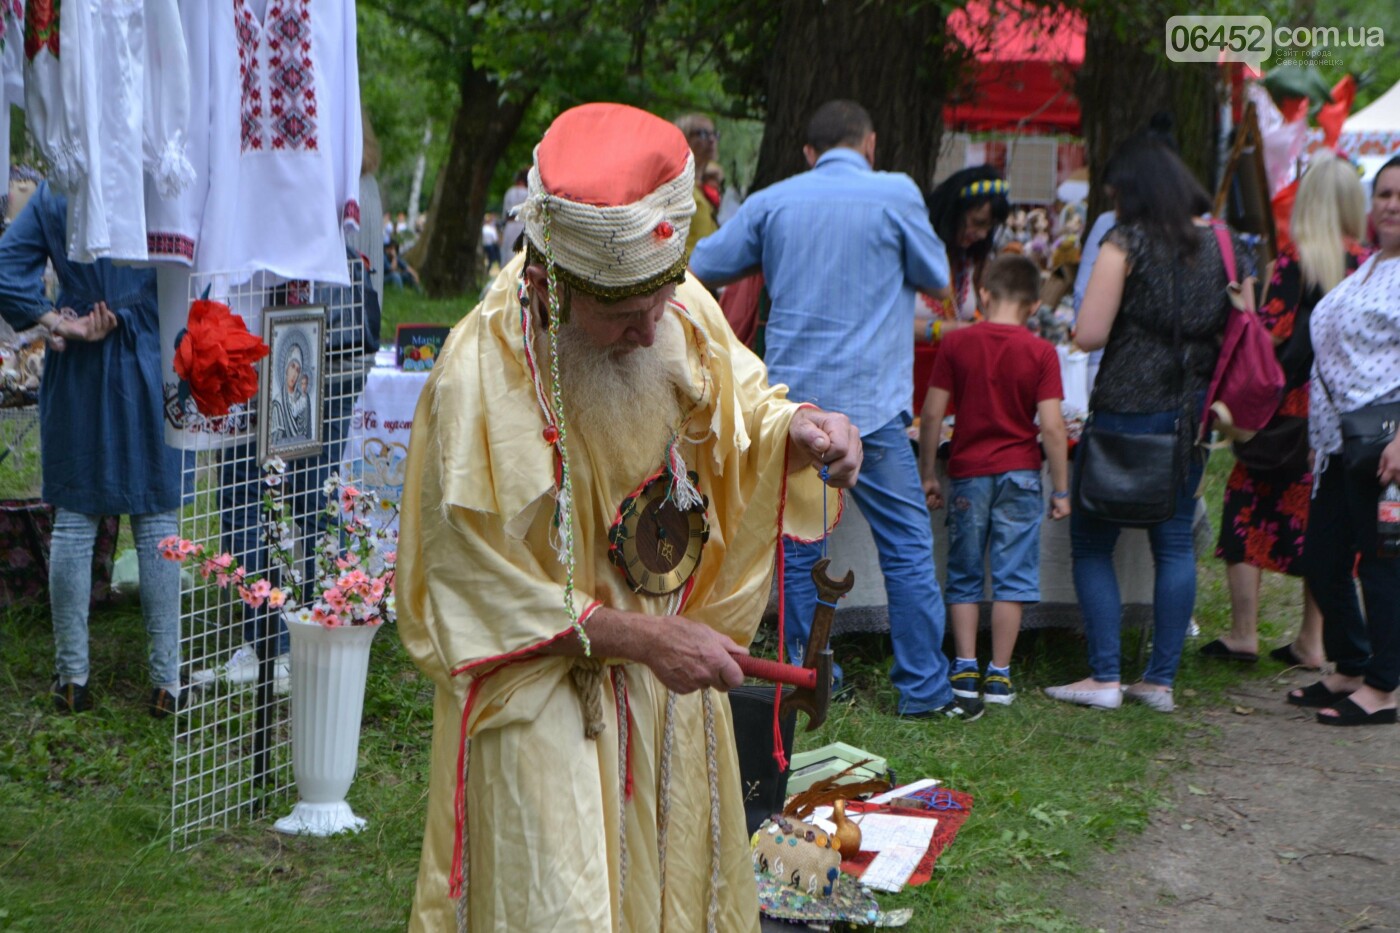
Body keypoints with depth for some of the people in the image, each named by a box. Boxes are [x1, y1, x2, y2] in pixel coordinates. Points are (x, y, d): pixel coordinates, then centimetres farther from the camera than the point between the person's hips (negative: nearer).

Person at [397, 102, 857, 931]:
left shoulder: (683, 309, -12)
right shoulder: (477, 383, -26)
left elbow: (738, 408, 6)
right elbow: (477, 596, -19)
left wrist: (795, 430, -18)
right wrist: (639, 637, -23)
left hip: (672, 684, 6)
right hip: (546, 703, -5)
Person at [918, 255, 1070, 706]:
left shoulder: (956, 343, -1)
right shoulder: (1041, 352, -5)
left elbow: (932, 414, -2)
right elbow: (1052, 426, -9)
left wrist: (928, 474, 7)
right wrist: (1061, 489, -2)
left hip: (968, 472, 1)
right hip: (1019, 473, -1)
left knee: (964, 577, 11)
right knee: (1011, 577, 4)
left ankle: (965, 668, 7)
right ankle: (999, 674, 4)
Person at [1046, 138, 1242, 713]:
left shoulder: (1127, 244, -10)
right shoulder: (1225, 245, 6)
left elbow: (1089, 334, -14)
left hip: (1128, 408, -5)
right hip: (1194, 410, 6)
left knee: (1092, 542, 5)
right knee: (1175, 541, 11)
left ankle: (1104, 678, 1)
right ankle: (1161, 680, 12)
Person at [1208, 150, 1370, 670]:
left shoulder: (1296, 259, -11)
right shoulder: (1368, 264, 1)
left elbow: (1270, 331, -16)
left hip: (1291, 405, -5)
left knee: (1247, 508, 6)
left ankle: (1243, 634, 4)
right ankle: (1312, 642, 14)